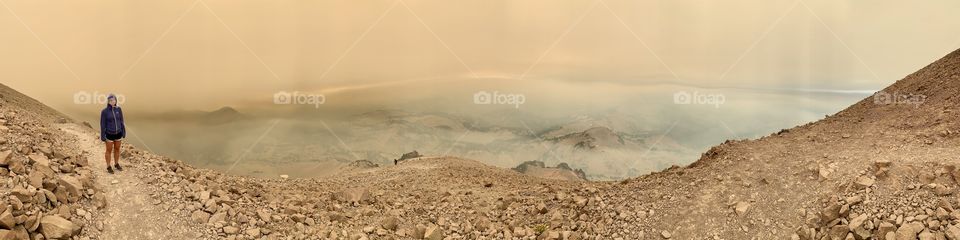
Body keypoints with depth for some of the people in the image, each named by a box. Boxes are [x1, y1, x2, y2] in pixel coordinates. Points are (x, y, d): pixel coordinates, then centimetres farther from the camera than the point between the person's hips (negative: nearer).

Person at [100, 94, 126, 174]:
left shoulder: (118, 109, -5)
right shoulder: (104, 111, -17)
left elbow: (121, 121, 3)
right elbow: (103, 124, -12)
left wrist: (124, 132, 7)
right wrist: (102, 136, -9)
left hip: (118, 133, 4)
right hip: (109, 134, -4)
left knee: (117, 149, 18)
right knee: (109, 150, 10)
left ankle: (116, 164, 36)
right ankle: (108, 167, 26)